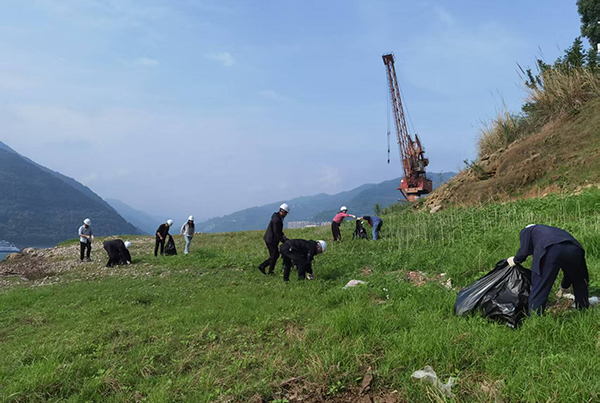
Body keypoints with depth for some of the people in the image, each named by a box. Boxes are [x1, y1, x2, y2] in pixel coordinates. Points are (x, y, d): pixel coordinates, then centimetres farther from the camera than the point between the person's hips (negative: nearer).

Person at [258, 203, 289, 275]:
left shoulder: (278, 217, 10)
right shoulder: (277, 219, -23)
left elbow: (279, 231, 21)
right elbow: (277, 233, -23)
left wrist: (284, 237, 13)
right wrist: (283, 240, -15)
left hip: (269, 239, 10)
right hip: (271, 240, -10)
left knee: (276, 255, 16)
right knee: (274, 256, 2)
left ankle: (262, 266, 20)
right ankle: (270, 272, 15)